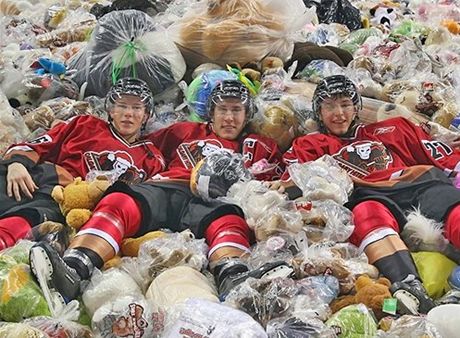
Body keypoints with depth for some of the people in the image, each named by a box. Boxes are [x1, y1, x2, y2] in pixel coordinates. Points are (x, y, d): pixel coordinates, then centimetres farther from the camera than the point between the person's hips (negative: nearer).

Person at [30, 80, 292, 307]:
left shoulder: (260, 148, 31)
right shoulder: (187, 131, 33)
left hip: (211, 202, -1)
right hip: (165, 189, 1)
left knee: (231, 222, -36)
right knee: (117, 203, -30)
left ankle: (233, 281, -67)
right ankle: (72, 273, -54)